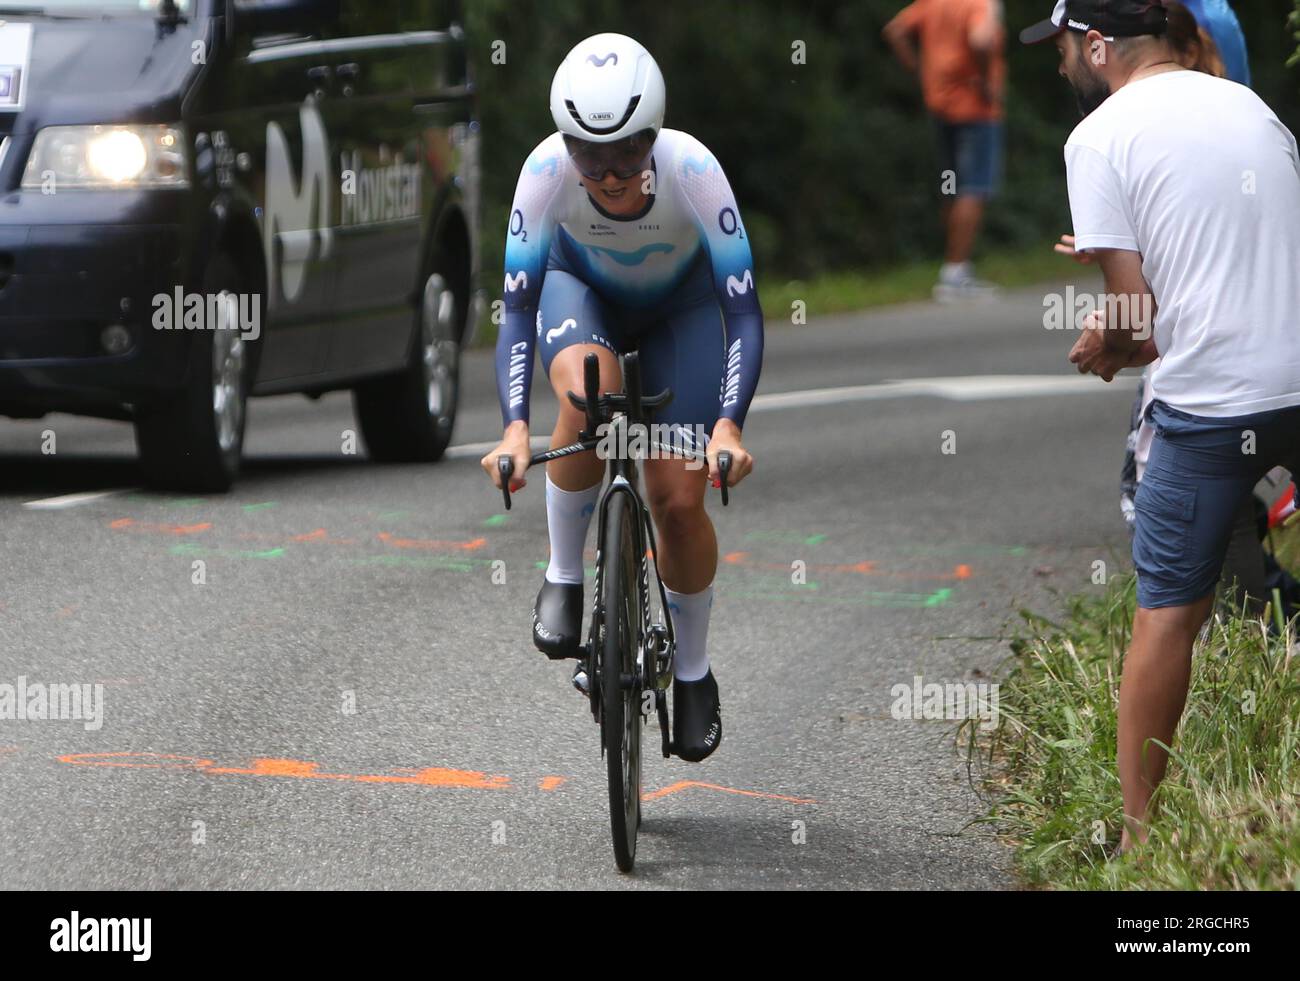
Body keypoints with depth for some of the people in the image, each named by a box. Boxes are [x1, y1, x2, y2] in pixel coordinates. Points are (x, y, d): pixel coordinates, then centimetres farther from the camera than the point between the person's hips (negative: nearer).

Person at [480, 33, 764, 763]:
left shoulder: (693, 169, -38)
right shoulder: (546, 170, -35)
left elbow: (744, 311, -36)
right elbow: (519, 307, -32)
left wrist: (729, 425, -49)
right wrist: (516, 427, -45)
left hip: (680, 305, 0)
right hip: (580, 287, 0)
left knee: (680, 499, -9)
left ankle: (693, 671, 16)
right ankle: (564, 578, -13)